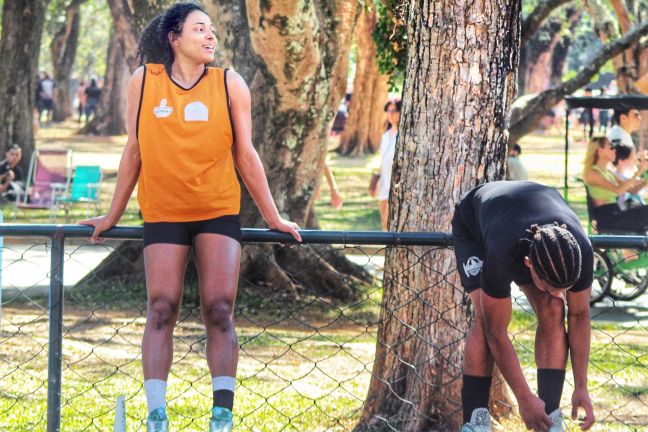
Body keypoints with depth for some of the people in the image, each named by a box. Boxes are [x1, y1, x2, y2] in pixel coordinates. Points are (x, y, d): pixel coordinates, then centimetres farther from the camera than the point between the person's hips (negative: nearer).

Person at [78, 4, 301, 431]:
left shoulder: (229, 84, 0)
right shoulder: (144, 81, 1)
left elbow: (245, 155, 4)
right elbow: (134, 151, 9)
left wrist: (273, 217, 4)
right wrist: (112, 216, 11)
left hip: (219, 211, 0)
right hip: (163, 214, 0)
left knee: (219, 310, -7)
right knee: (161, 310, -6)